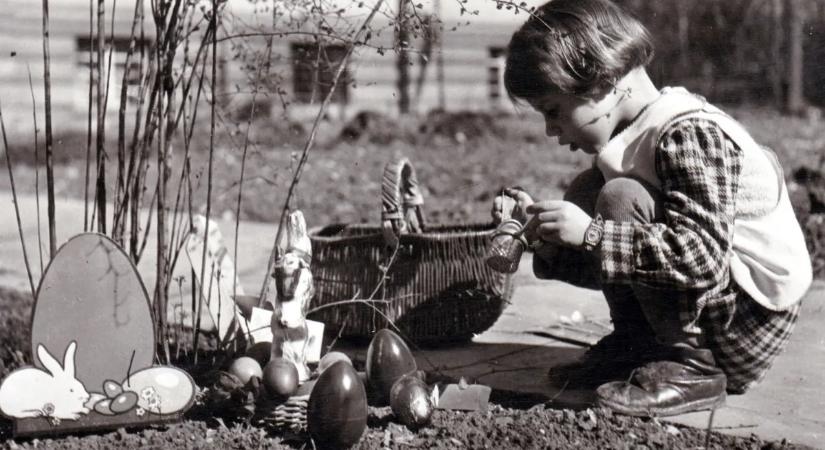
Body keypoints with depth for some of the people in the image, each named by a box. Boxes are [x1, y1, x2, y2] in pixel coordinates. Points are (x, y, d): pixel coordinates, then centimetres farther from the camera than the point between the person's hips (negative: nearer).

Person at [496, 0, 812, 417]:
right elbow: (606, 265, 12)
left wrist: (590, 234, -33)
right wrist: (544, 229, -4)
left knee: (620, 198, -24)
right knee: (586, 190, 4)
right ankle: (635, 346, 4)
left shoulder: (690, 135, -21)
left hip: (752, 316, -9)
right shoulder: (635, 136, 7)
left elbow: (701, 256, -33)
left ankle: (690, 368, -17)